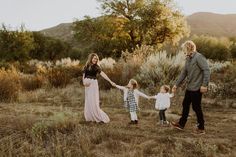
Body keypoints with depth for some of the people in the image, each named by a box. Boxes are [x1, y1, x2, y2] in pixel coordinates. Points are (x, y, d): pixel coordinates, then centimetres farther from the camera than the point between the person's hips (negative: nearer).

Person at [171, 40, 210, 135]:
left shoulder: (199, 57, -15)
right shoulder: (188, 59, 12)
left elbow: (206, 70, -20)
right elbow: (184, 73, 18)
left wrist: (204, 85, -24)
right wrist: (176, 85, 19)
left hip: (196, 88, -9)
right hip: (189, 88, 9)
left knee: (196, 107, 0)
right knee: (185, 105, 15)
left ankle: (201, 128, 14)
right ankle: (181, 124, 28)